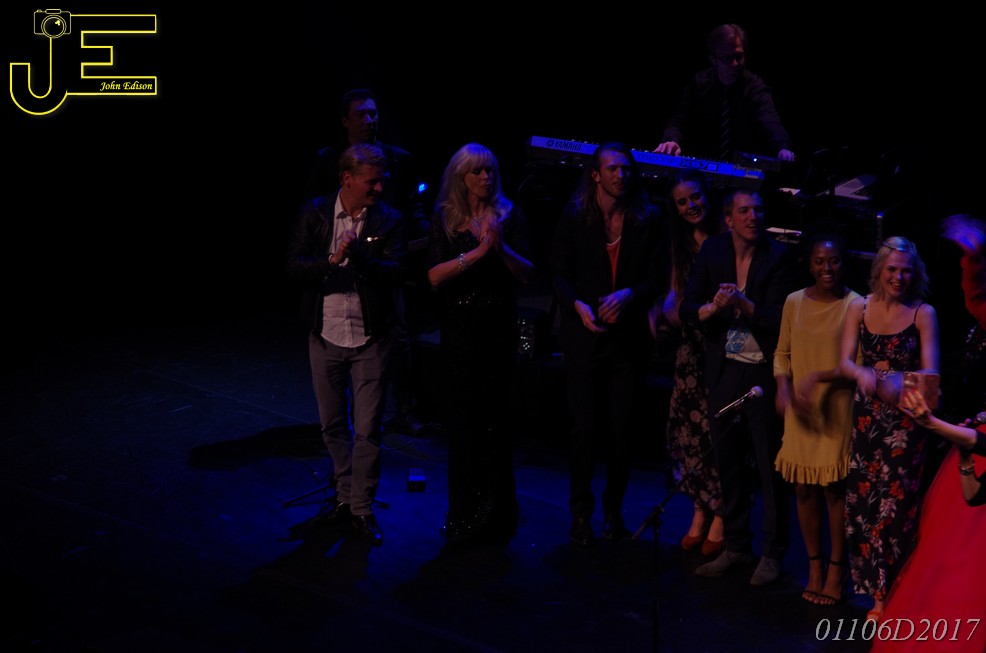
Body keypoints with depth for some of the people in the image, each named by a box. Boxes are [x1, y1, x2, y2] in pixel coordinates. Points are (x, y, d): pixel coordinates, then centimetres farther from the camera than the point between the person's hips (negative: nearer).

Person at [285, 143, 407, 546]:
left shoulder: (389, 220, -5)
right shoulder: (313, 214, -3)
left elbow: (394, 273, -14)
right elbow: (294, 267, -8)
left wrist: (359, 255, -30)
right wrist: (332, 260, -25)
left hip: (370, 338, -2)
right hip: (326, 335, 2)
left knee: (368, 429, 1)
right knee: (333, 426, 14)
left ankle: (362, 508, 13)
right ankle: (344, 497, 30)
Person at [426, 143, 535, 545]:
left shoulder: (509, 215, 2)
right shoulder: (445, 219, 3)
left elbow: (527, 274, -3)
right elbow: (434, 275, -8)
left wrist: (502, 248, -19)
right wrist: (477, 252, -17)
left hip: (499, 327, -1)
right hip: (460, 329, 1)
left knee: (493, 418, 3)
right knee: (463, 420, 4)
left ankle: (495, 516, 16)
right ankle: (465, 517, 15)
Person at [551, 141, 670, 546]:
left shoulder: (649, 219, 3)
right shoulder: (574, 216, 2)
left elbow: (659, 277, 2)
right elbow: (559, 273, 2)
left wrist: (628, 295, -16)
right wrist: (578, 305, -15)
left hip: (629, 336, 1)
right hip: (584, 335, -1)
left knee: (622, 428, 5)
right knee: (586, 428, -2)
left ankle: (614, 509, 21)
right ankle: (581, 513, 13)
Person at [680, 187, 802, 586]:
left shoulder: (779, 257, -8)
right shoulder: (713, 251, 3)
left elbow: (781, 318, -14)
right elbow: (687, 309, 0)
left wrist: (743, 304, -27)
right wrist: (713, 307, -20)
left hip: (765, 373, -4)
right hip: (724, 371, 4)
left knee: (770, 466, 2)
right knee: (728, 461, 11)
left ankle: (772, 553, 14)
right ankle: (735, 548, 24)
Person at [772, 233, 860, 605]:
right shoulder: (794, 302, 4)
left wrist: (819, 377, -21)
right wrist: (783, 389, -7)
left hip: (837, 410, -4)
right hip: (800, 410, 4)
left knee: (834, 489, 0)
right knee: (804, 489, 9)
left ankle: (836, 571, 15)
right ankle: (814, 566, 23)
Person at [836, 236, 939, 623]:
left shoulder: (924, 313, -3)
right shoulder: (860, 308, 4)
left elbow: (930, 372, -9)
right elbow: (845, 362, -3)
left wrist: (900, 381, -29)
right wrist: (862, 375, -25)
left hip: (904, 417, -2)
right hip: (866, 413, 3)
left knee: (895, 500, -2)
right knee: (863, 496, 3)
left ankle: (887, 595, 9)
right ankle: (872, 584, 19)